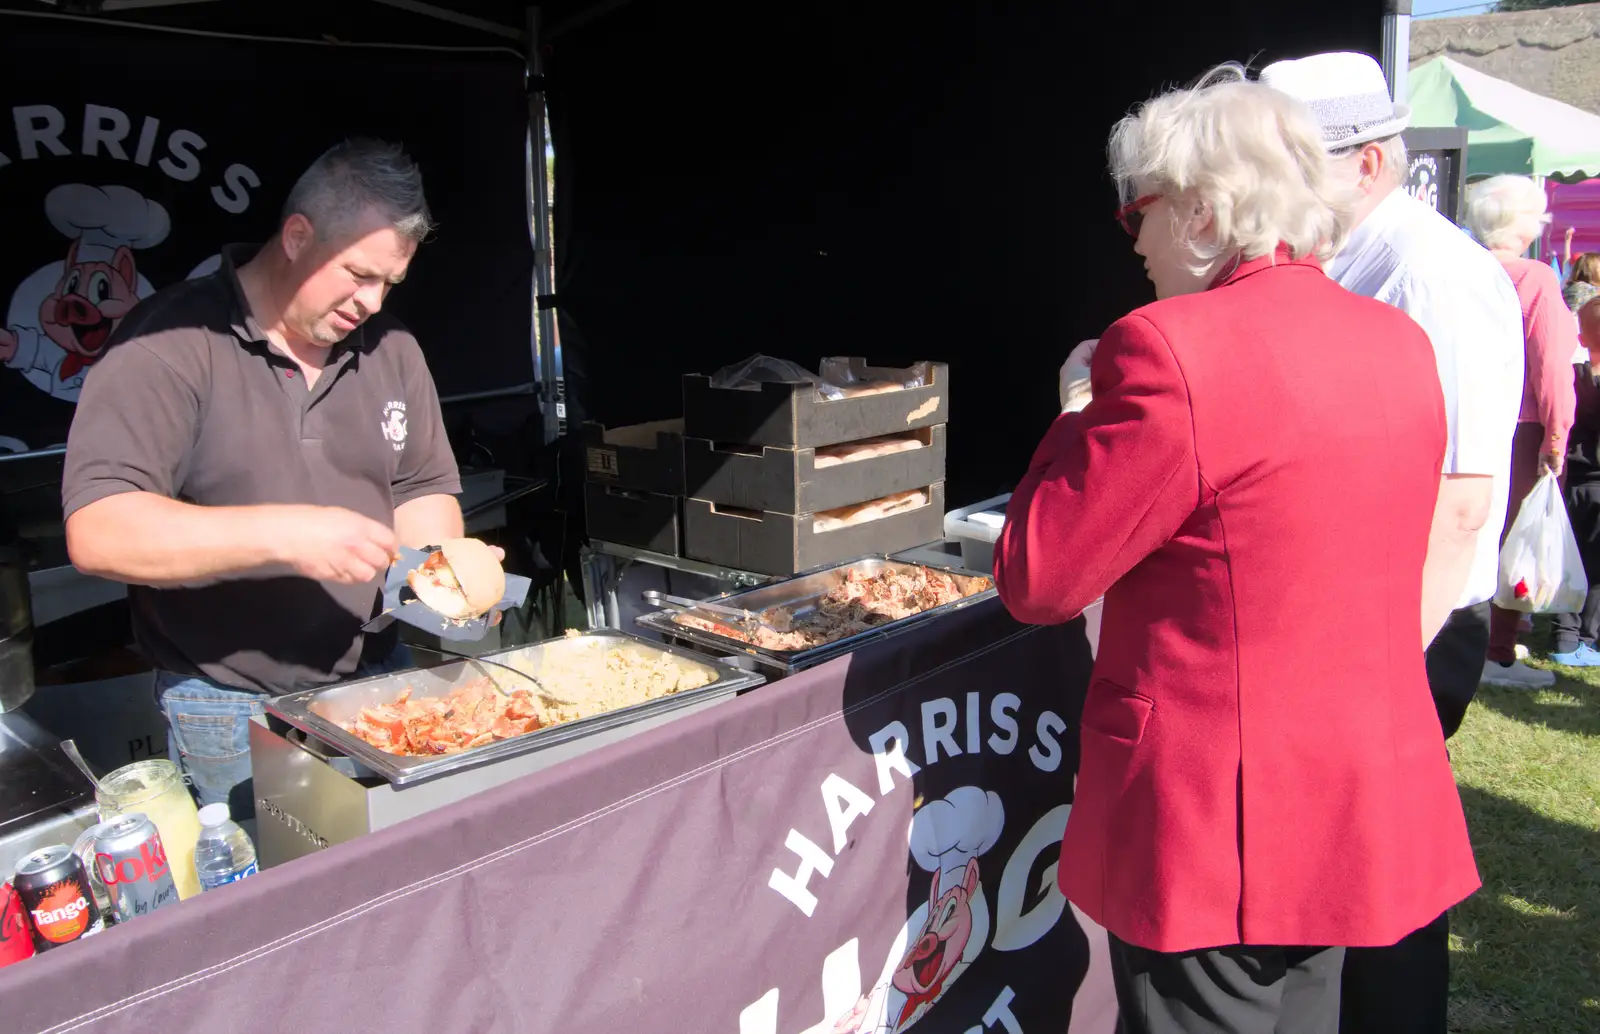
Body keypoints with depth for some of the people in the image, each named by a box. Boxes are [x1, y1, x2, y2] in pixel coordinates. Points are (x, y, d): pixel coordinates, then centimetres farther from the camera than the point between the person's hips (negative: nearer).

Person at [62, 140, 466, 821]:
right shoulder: (171, 344, -13)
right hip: (229, 716, -5)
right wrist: (282, 535, -29)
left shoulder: (390, 348, 5)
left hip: (377, 684, 5)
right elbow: (97, 533, -20)